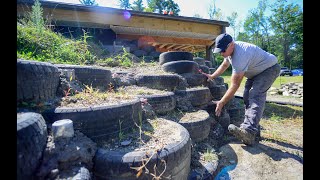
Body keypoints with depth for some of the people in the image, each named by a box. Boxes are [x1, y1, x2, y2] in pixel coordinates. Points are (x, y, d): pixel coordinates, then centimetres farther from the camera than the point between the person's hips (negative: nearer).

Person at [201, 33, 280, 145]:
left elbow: (235, 85, -36)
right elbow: (224, 65, 12)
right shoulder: (229, 49, -8)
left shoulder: (240, 56, -38)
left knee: (255, 95, -30)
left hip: (270, 68, -10)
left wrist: (221, 102, -31)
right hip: (257, 70, 10)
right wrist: (211, 76, 3)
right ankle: (253, 127, 7)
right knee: (248, 96, 1)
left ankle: (249, 132, -43)